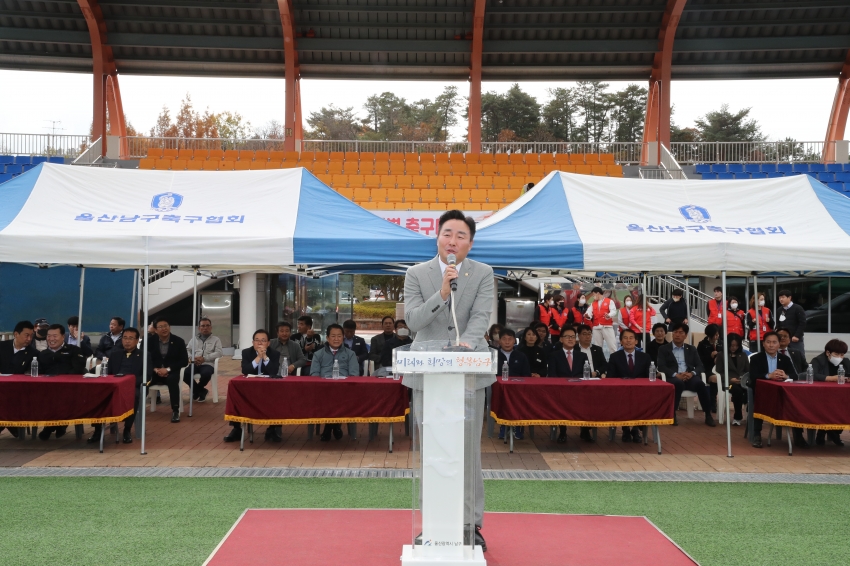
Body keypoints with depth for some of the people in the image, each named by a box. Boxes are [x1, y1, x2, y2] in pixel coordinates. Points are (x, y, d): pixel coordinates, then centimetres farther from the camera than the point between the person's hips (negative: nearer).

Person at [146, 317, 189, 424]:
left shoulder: (178, 341, -1)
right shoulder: (150, 341, 4)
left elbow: (184, 361, -4)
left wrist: (168, 369, -15)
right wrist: (155, 369, -14)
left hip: (171, 372, -2)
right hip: (155, 372, 2)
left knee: (172, 380, -37)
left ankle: (175, 411, -30)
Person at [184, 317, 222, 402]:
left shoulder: (216, 339, 12)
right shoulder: (194, 339, 21)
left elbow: (219, 353, -3)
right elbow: (187, 351, 13)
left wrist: (204, 358, -14)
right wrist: (192, 358, -10)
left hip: (208, 364, -2)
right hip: (194, 364, 3)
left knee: (206, 374, -38)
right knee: (185, 373, -30)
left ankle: (196, 390, -3)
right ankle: (201, 391, -5)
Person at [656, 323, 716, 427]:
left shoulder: (691, 349, 21)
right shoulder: (663, 349, 11)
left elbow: (700, 366, 11)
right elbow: (661, 367, -2)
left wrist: (692, 373, -12)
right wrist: (676, 375, -18)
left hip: (689, 377, 3)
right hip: (674, 378, -2)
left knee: (700, 384, -31)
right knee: (678, 383, -38)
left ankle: (708, 415, -22)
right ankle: (672, 414, -27)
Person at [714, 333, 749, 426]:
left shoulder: (743, 355, 23)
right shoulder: (721, 355, 11)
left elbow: (748, 370, 19)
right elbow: (719, 372, 3)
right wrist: (730, 379, -13)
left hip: (743, 381, 3)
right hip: (728, 382, -3)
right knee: (738, 390, -38)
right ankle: (738, 416, -21)